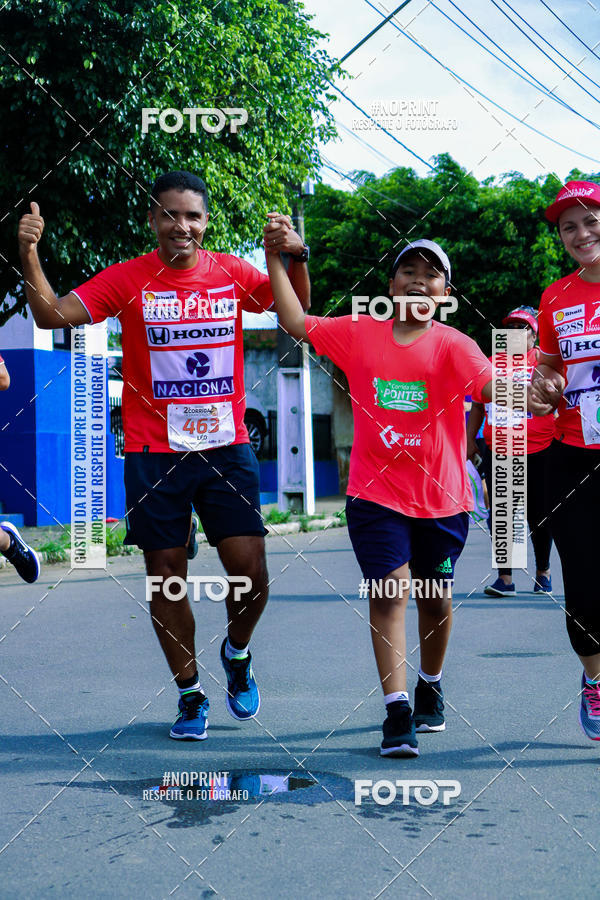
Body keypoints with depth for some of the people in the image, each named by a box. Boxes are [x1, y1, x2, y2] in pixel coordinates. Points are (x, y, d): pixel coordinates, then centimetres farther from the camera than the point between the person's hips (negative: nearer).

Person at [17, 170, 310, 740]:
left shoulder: (232, 273, 4)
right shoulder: (128, 279, -1)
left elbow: (297, 309, 7)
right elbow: (53, 316, -7)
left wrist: (295, 256, -10)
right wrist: (29, 258, -21)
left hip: (226, 447, 1)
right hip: (152, 453, -1)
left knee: (251, 573, -4)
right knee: (166, 578, 4)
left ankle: (237, 653, 28)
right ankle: (189, 693, 23)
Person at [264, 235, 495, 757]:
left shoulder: (453, 345, -7)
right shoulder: (359, 334, 1)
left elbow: (492, 388, -24)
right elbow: (296, 322, 4)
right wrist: (274, 258, -2)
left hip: (441, 495, 0)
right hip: (377, 493, 0)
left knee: (435, 597, 13)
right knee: (389, 592, -11)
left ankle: (431, 685, 38)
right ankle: (397, 711, -7)